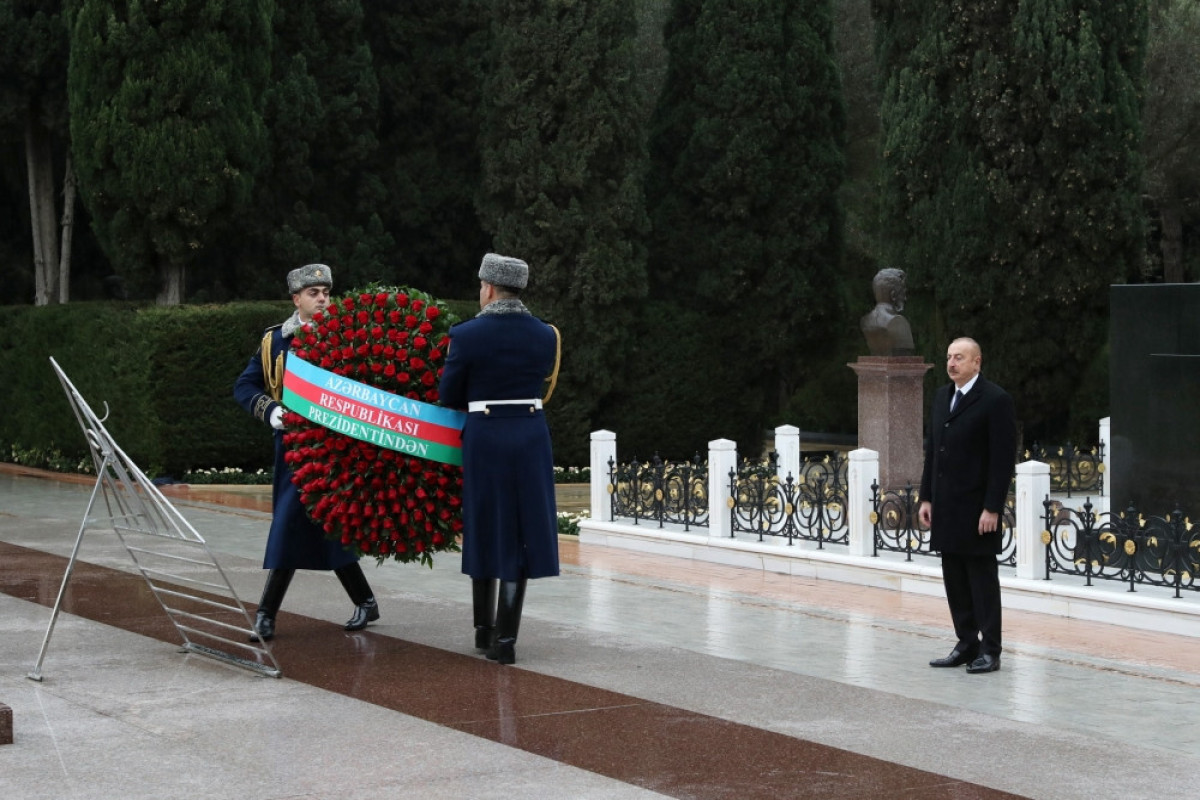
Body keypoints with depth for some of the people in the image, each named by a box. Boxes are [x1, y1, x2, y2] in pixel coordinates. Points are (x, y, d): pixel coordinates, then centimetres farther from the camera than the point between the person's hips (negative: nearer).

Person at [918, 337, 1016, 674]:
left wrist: (992, 508, -17)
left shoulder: (996, 400, -11)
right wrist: (927, 498, 11)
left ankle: (990, 652, 4)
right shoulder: (942, 396, 12)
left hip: (976, 508, -7)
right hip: (946, 508, 7)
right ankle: (966, 645, 17)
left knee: (982, 579, -1)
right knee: (954, 580, 10)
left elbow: (1004, 459, -14)